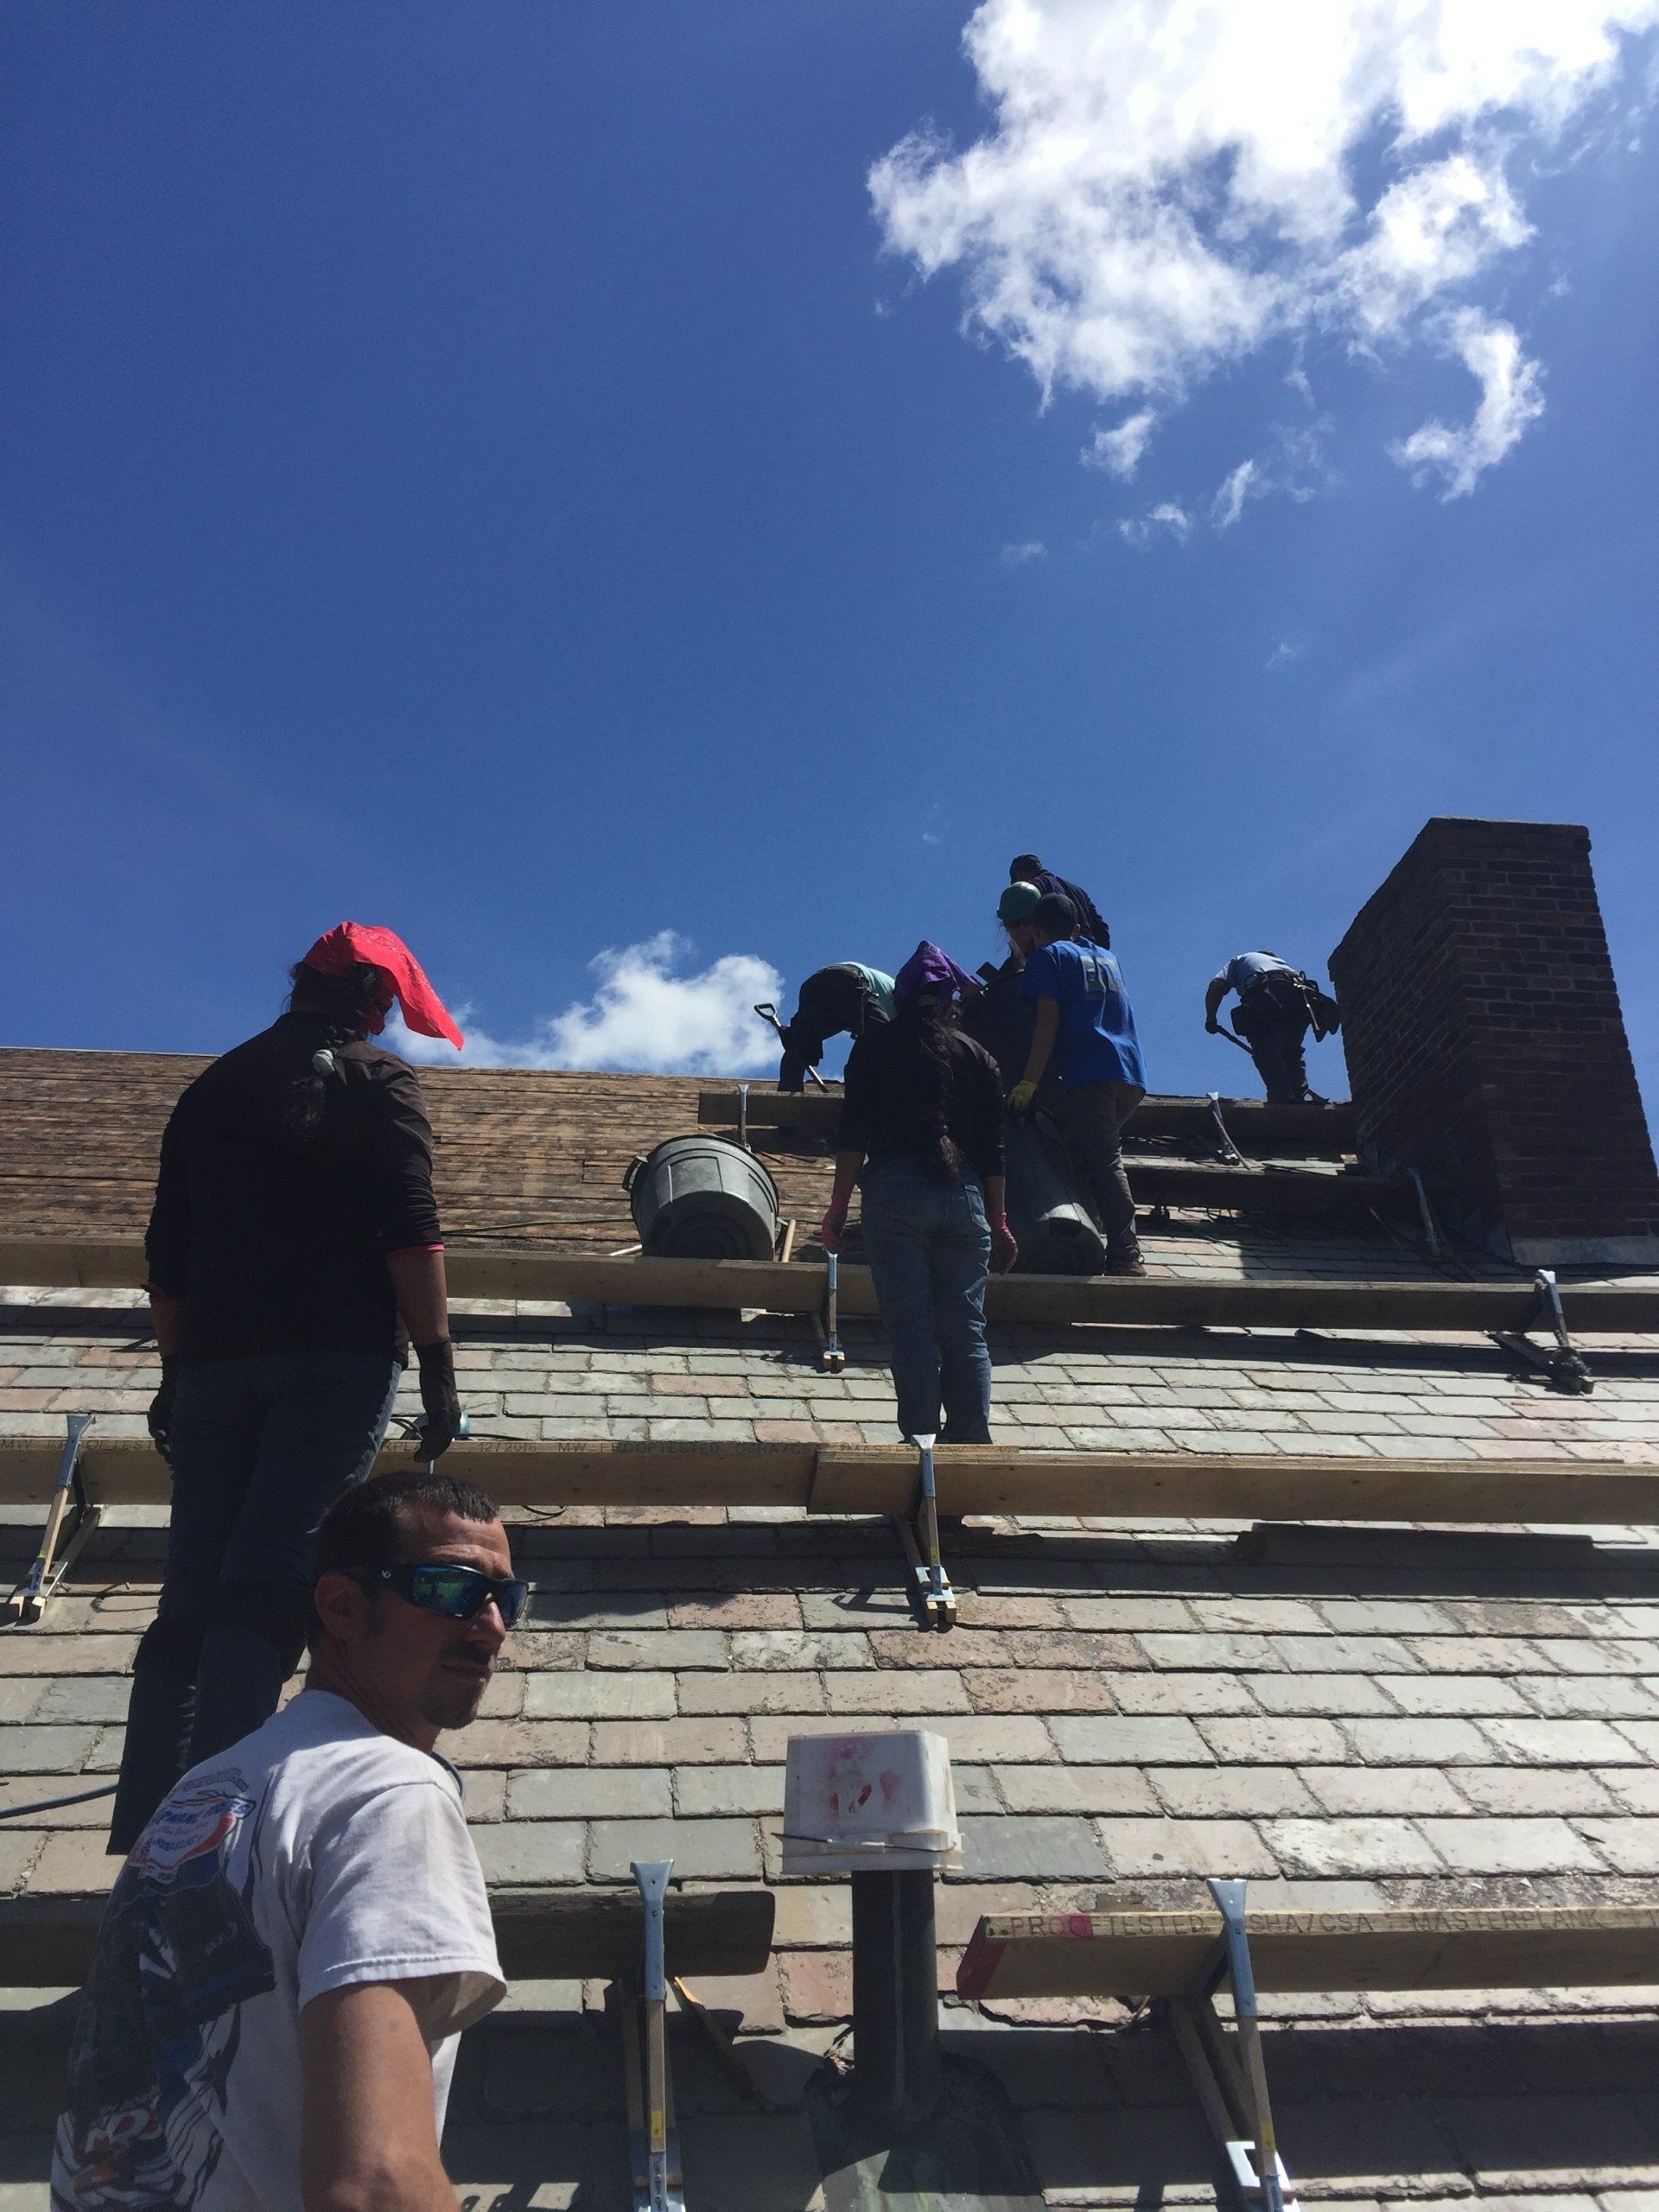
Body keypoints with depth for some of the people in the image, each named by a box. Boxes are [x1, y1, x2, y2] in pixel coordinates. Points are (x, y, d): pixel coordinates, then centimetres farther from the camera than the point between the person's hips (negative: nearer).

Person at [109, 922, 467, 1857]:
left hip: (214, 1361, 5)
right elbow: (412, 1233, -8)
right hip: (337, 1358, -5)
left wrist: (179, 1373, 26)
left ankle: (144, 1843, 2)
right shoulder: (377, 1080, 4)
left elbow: (168, 1254, 21)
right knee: (270, 1585, -12)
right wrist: (438, 1364, -7)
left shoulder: (213, 1088, 21)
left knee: (189, 1604, 5)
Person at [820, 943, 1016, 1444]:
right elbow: (991, 1148, 11)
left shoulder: (875, 1047, 8)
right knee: (966, 1327, 5)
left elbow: (854, 1134, 0)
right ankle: (973, 1441, 2)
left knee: (910, 1323, -3)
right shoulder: (977, 1055, 14)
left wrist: (838, 1208, 1)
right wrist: (998, 1222, 15)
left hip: (895, 1192, -2)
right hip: (964, 1196, 2)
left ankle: (921, 1439, -8)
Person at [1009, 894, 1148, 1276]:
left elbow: (1048, 1022, -5)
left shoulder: (1047, 956, 7)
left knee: (1102, 1163, -13)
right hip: (1131, 1075, 7)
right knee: (1104, 1160, 14)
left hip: (1089, 1073, -7)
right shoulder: (1106, 958, 28)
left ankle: (1126, 1256, -22)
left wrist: (1029, 1082, -8)